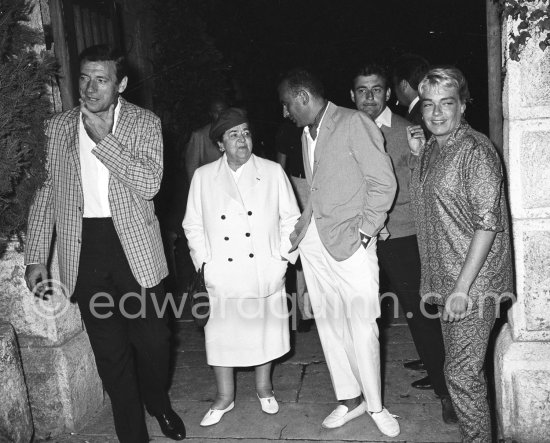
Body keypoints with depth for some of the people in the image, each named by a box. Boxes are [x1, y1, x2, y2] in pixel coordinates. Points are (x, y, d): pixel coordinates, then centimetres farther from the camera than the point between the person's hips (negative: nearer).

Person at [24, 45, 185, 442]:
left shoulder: (144, 123, 0)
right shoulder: (59, 126, 7)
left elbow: (150, 184, -14)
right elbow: (47, 193, 10)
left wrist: (103, 138, -18)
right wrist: (36, 257, 5)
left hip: (134, 246, -1)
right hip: (84, 249, 2)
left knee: (153, 340, 6)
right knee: (110, 350, 8)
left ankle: (159, 404, 38)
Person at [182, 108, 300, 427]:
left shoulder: (273, 172, 2)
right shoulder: (203, 177, 3)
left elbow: (290, 218, 6)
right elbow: (193, 224, 8)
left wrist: (284, 254, -2)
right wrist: (204, 260, -1)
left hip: (265, 272, 0)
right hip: (222, 275, 0)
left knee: (265, 327, 10)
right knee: (222, 332, 5)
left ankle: (264, 388, 34)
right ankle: (225, 397, 25)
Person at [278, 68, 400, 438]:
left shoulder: (354, 123, -6)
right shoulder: (307, 134, 17)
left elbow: (384, 183, -9)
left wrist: (364, 231, -11)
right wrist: (299, 230, 7)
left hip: (350, 241, -7)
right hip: (314, 242, 7)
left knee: (362, 326, -2)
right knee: (329, 324, 10)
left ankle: (376, 406, 16)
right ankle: (351, 399, 24)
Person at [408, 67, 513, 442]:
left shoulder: (476, 150, -16)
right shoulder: (432, 148, 9)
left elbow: (488, 223, -20)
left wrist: (462, 288, -22)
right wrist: (418, 156, 8)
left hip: (474, 285, -8)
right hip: (445, 281, 8)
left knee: (463, 373, -3)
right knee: (462, 370, 21)